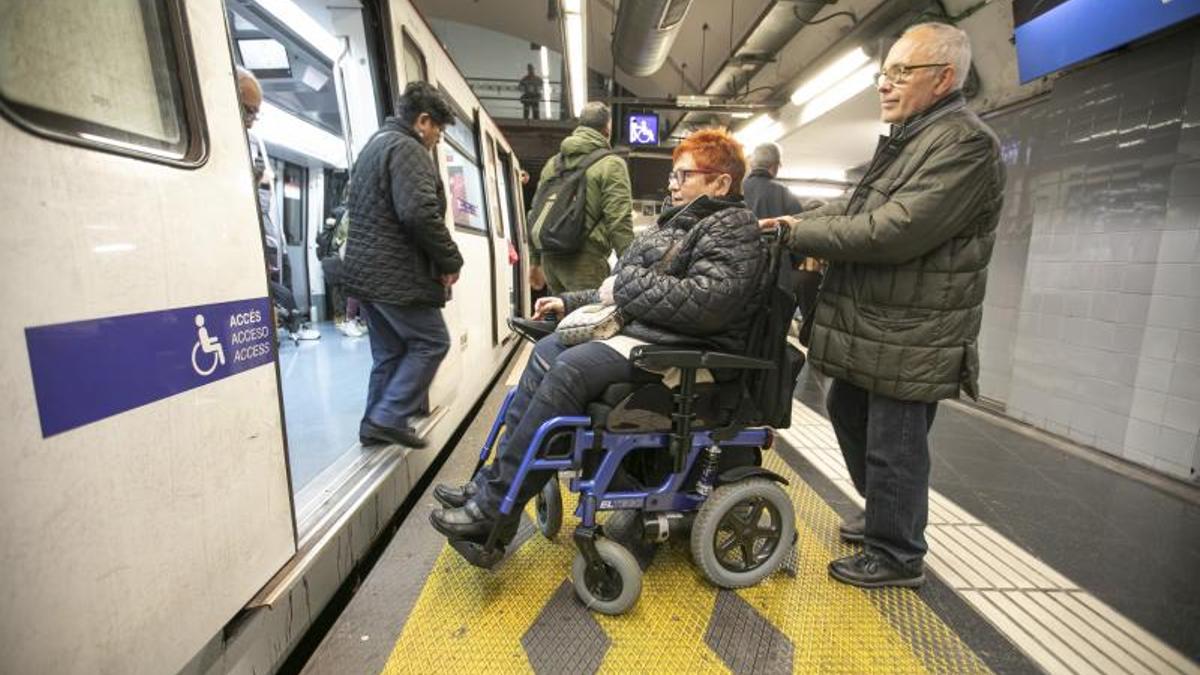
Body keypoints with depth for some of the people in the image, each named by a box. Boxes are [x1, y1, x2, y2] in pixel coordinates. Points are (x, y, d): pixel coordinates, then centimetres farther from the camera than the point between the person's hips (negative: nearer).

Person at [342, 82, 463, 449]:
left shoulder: (373, 145, 22)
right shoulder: (407, 149, -11)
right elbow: (420, 213, -24)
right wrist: (450, 260, -12)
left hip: (364, 271, 10)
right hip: (397, 275, -10)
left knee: (388, 352, 15)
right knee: (431, 342, 0)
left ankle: (377, 425, 21)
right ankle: (389, 418, -1)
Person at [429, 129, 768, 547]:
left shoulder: (734, 229, -6)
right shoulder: (682, 222, 21)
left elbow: (706, 302, -24)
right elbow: (624, 291, 23)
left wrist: (625, 284, -16)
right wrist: (571, 303, 14)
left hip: (680, 348, -9)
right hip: (636, 329, 10)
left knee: (570, 370, -26)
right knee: (547, 351, -4)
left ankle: (496, 506, -16)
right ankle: (495, 479, -2)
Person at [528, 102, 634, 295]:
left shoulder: (553, 163, 19)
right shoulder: (611, 164, -2)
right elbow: (619, 222, -12)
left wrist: (535, 262, 27)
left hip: (550, 258, 7)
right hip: (585, 261, -7)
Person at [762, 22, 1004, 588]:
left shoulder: (965, 144, -16)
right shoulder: (906, 140, 16)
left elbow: (892, 232, -25)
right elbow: (852, 208, 17)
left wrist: (801, 234, -17)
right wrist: (795, 223, 0)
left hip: (910, 342, -10)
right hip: (869, 329, 10)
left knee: (893, 448, 3)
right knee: (848, 415, 22)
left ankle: (897, 556, 26)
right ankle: (883, 517, 44)